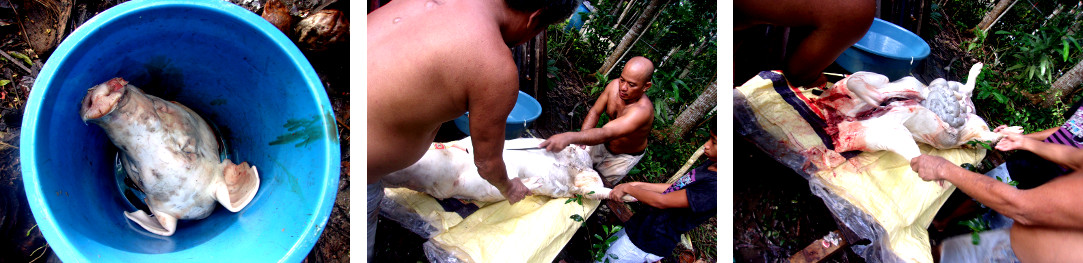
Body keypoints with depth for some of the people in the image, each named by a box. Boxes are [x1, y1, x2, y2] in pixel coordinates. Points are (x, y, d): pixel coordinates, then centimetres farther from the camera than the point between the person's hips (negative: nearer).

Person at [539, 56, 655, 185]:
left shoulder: (642, 110, -44)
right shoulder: (615, 85, -22)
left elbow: (606, 133, -55)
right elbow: (595, 112, -10)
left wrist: (570, 137, -69)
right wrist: (580, 138, -30)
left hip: (625, 157, -6)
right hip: (605, 145, 6)